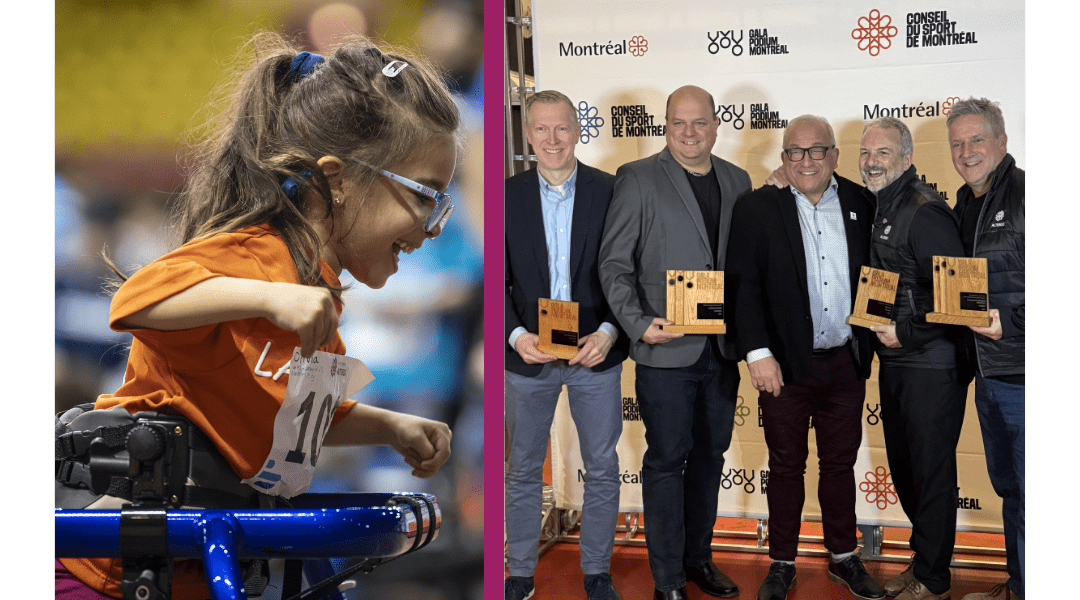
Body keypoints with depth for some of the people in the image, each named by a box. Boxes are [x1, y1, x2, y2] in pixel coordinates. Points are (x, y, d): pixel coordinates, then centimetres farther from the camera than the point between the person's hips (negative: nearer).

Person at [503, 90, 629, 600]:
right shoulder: (506, 197, 0)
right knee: (523, 470, 12)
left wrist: (609, 333, -15)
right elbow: (497, 281, 1)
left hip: (595, 351, 0)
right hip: (528, 353, 1)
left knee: (602, 470, 9)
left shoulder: (611, 192, -3)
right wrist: (515, 335, -14)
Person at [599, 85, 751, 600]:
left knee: (710, 454, 14)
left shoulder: (736, 180, 11)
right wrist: (638, 323, -18)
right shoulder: (637, 178, -4)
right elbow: (614, 263, -6)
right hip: (665, 347, -5)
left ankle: (699, 557, 29)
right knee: (667, 460, 0)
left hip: (721, 346, 5)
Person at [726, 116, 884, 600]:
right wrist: (757, 352, -16)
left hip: (846, 362, 3)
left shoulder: (859, 203, 4)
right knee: (786, 466, 8)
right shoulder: (757, 208, -4)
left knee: (840, 463, 14)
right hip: (785, 363, -2)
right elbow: (741, 284, -9)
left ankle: (844, 557, 29)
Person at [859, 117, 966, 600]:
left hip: (931, 364, -9)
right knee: (902, 467, 17)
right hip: (893, 362, 9)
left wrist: (907, 333, -17)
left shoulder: (925, 212, -16)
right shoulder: (873, 209, 10)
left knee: (931, 470, 1)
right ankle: (924, 560, 32)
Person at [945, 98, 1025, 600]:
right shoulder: (965, 205, 13)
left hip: (1023, 371, -9)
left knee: (1029, 493, -2)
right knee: (1006, 485, 20)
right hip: (988, 372, 9)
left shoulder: (1024, 194, -13)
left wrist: (1010, 320, -21)